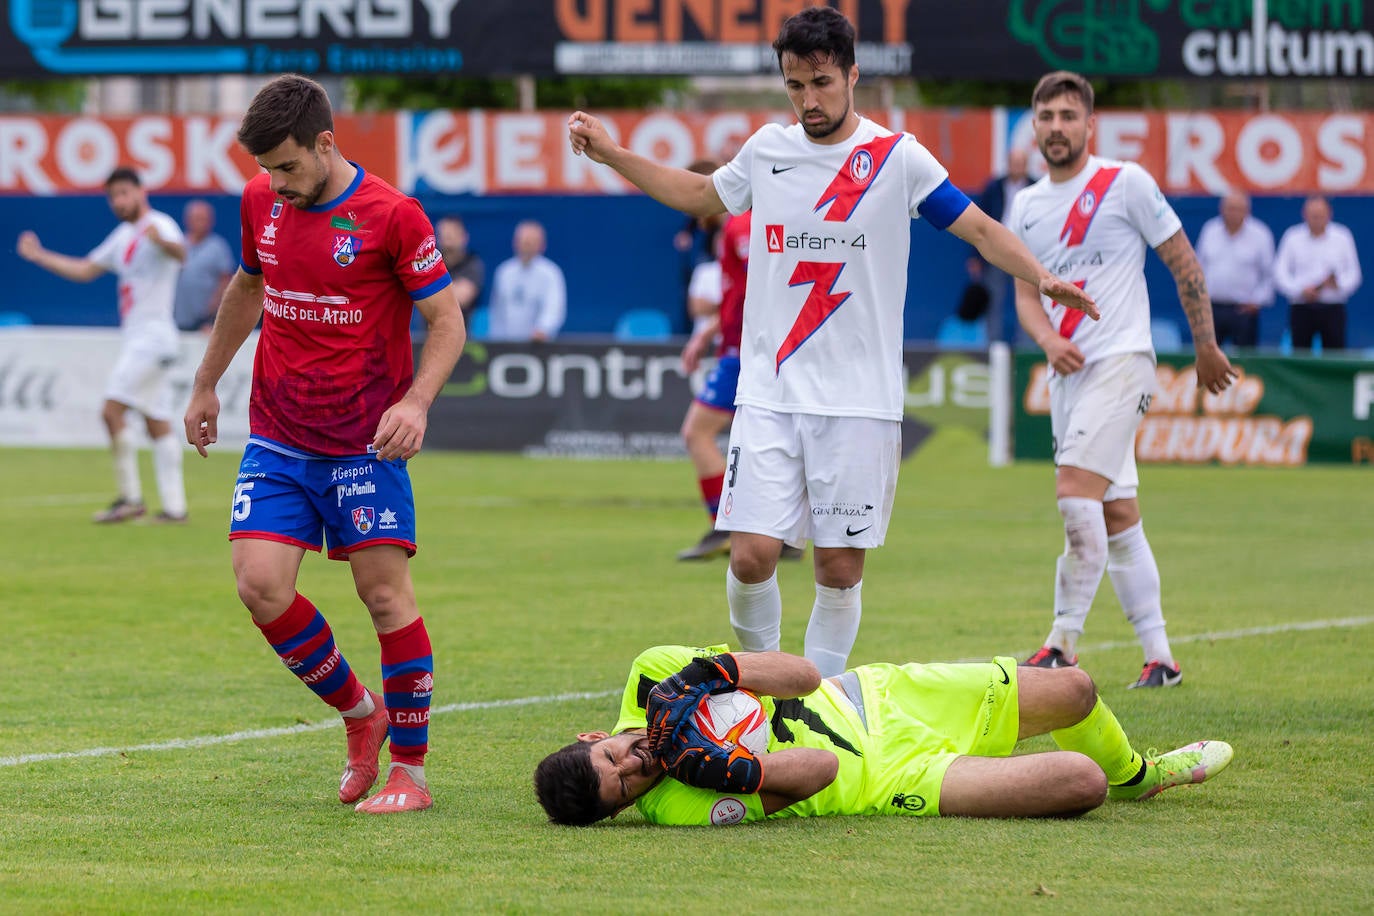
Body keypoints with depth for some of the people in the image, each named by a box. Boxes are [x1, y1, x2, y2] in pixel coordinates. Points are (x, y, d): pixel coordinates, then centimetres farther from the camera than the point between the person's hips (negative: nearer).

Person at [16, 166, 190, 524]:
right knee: (157, 424, 7)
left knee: (112, 411, -15)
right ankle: (174, 507, 6)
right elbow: (84, 269, 28)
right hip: (135, 339, 10)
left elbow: (179, 253, -33)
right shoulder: (123, 236, 18)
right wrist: (39, 256, 24)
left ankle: (129, 498, -10)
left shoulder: (159, 225, -10)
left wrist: (161, 241, -54)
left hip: (152, 334, -9)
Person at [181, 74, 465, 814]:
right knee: (260, 585, -8)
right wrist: (206, 384, 28)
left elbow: (447, 321, -6)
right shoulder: (261, 202, 5)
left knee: (385, 592, -6)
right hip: (277, 440, 5)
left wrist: (415, 401, -22)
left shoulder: (391, 216, -11)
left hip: (364, 444, -5)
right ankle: (360, 712, 14)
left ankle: (410, 769, 4)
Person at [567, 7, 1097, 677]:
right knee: (752, 556, -9)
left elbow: (979, 229, 1)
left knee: (840, 568, -1)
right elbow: (700, 195, 27)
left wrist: (1041, 277, -16)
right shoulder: (767, 151, 8)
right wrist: (610, 153, 22)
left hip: (859, 401, -2)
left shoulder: (896, 156, -1)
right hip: (768, 395, 2)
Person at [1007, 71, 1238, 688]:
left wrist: (1206, 346, 4)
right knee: (1116, 514, 7)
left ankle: (1063, 644, -18)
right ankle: (1159, 655, 11)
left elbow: (1183, 263, 1)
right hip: (1067, 370, 7)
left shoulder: (1125, 183, -4)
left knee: (1075, 491, -20)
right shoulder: (1026, 205, 13)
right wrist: (1049, 339, -9)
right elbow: (1026, 293, 12)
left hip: (1120, 359, -7)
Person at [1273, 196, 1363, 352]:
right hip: (1301, 308, 0)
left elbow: (1354, 274, 7)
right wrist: (1300, 290, -14)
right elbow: (1280, 274, 2)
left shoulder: (1342, 238, 6)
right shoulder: (1293, 238, 5)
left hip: (1333, 309, 0)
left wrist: (1339, 284, -15)